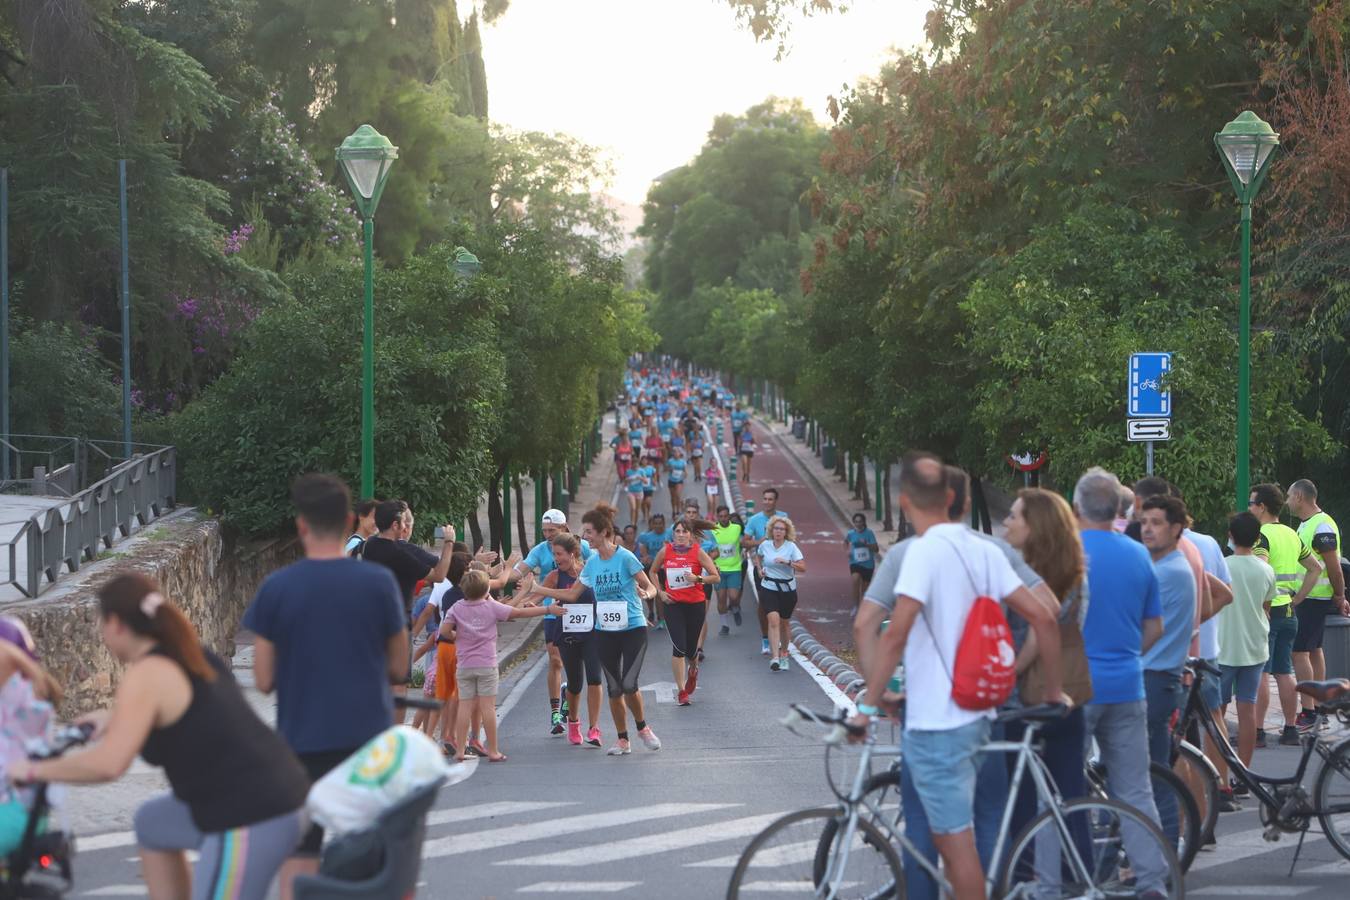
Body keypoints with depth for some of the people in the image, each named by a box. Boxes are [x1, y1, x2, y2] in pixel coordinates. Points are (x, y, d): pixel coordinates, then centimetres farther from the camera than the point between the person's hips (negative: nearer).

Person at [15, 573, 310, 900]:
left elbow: (108, 763, -23)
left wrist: (35, 770, -11)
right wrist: (115, 718, 40)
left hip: (248, 821, -10)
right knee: (152, 822, 29)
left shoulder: (145, 675, -12)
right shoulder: (192, 655, 15)